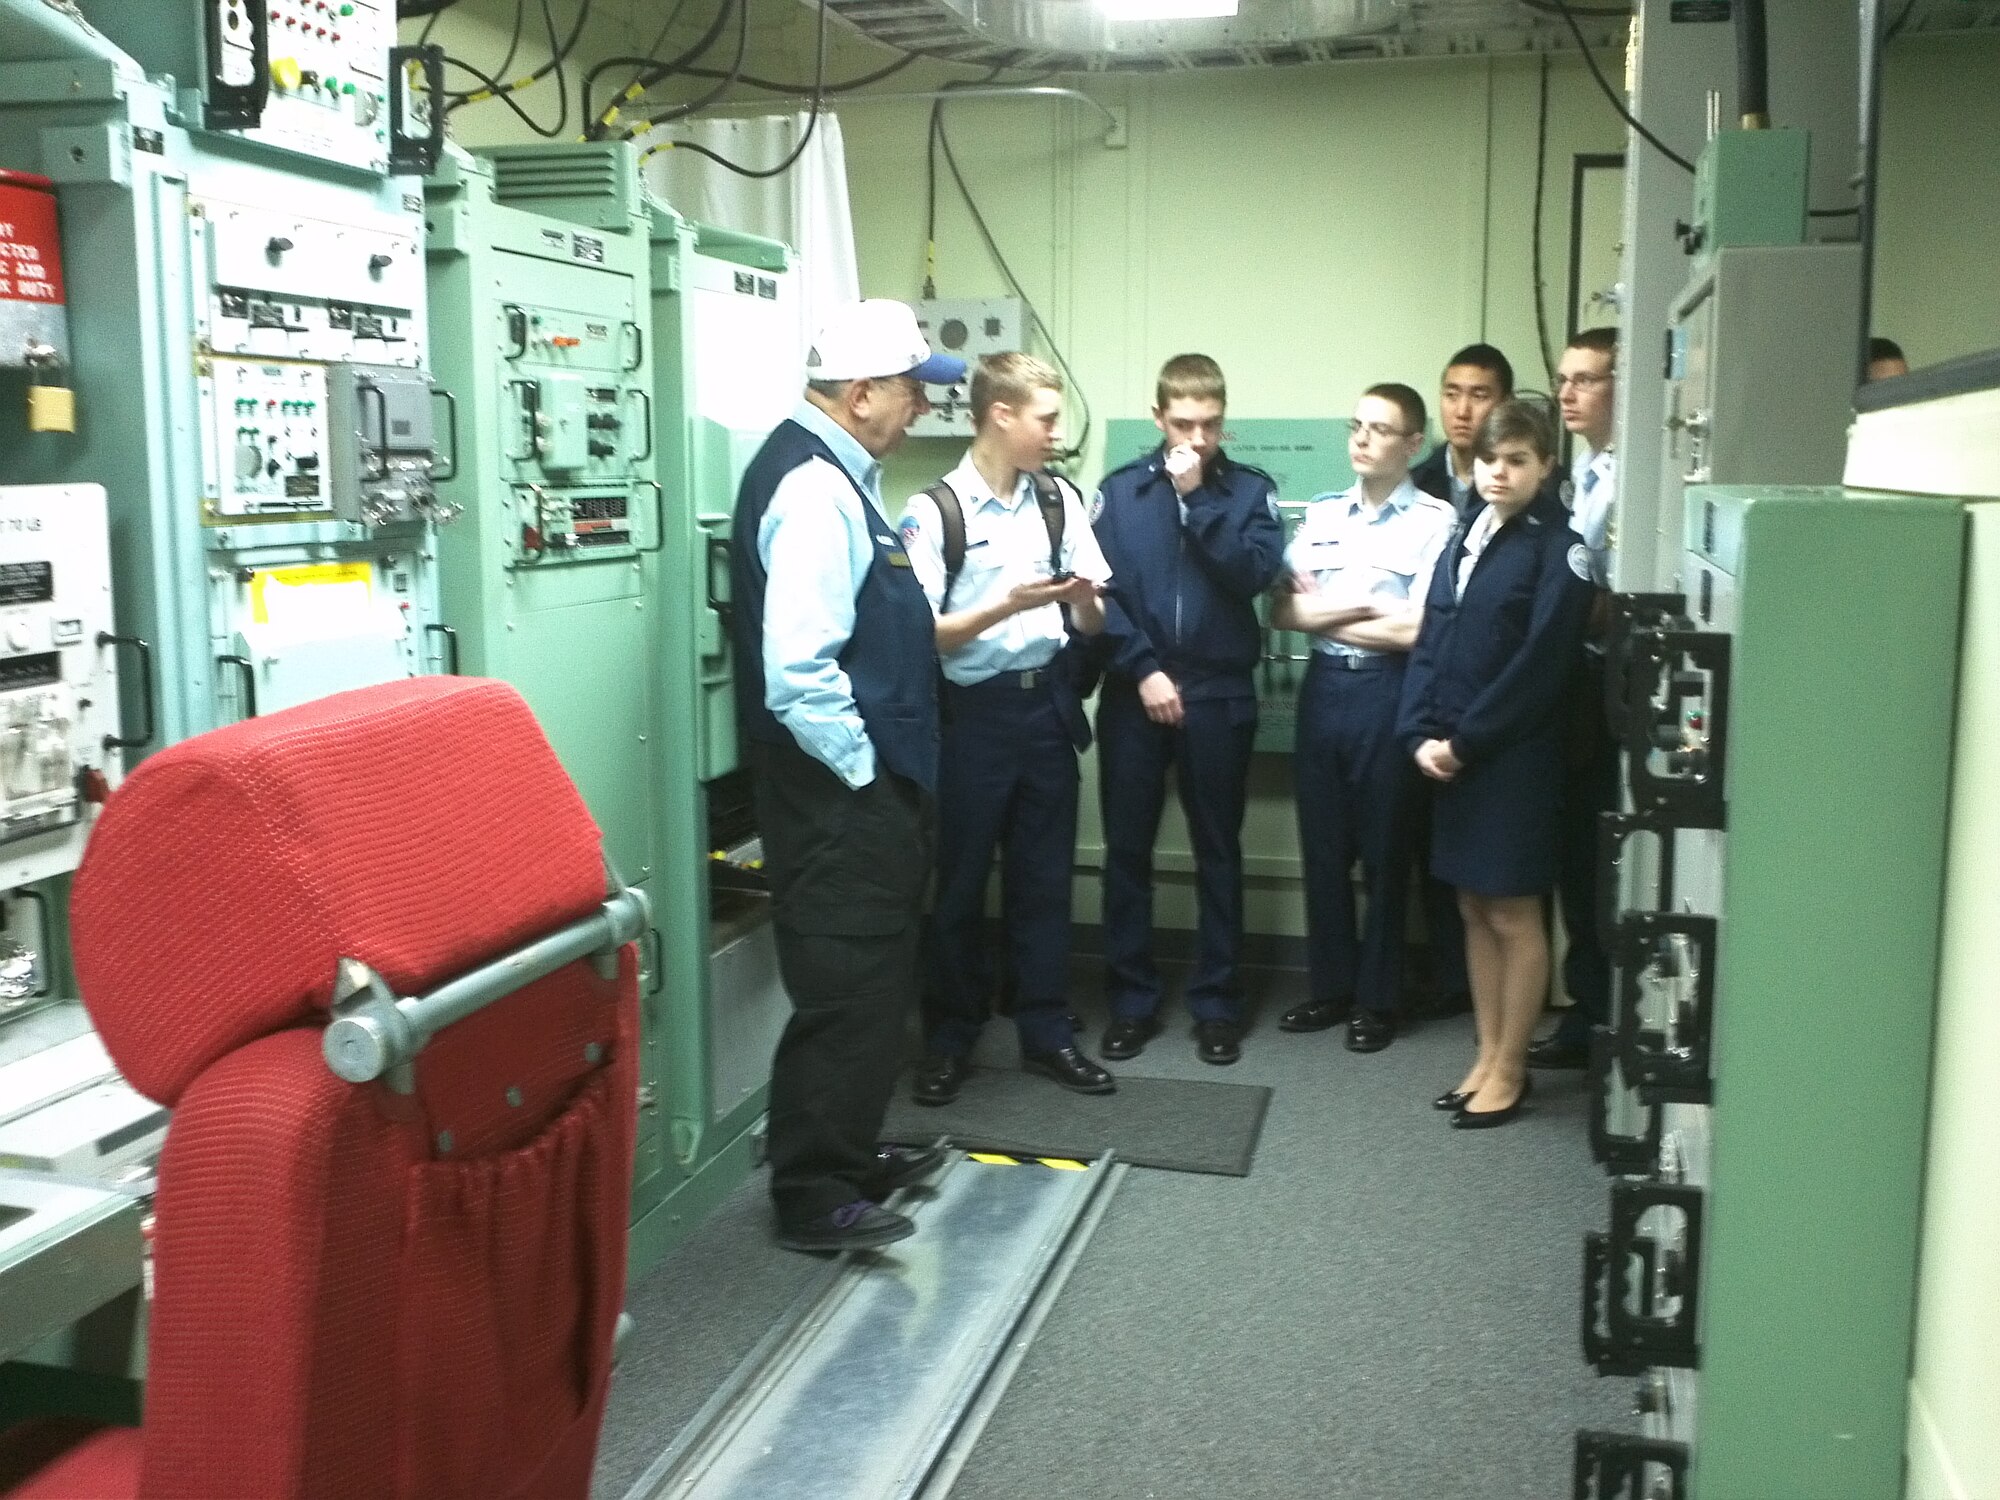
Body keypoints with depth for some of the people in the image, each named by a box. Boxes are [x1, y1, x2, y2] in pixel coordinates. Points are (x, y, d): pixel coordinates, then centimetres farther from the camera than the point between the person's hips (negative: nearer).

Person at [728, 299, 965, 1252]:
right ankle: (813, 1197, 13)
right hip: (839, 797, -11)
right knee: (845, 989, -1)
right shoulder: (813, 491, -20)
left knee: (874, 981, 20)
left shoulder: (838, 474, 12)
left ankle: (849, 1156, 35)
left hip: (868, 789, 11)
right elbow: (797, 674, -28)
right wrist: (866, 774, -17)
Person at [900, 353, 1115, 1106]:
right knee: (958, 882, 7)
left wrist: (1084, 599, -14)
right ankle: (951, 1037, 23)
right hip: (972, 712, -4)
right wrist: (1006, 606, -23)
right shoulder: (934, 511, -9)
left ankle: (1046, 1031, 25)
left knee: (1045, 876, 12)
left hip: (1047, 703, 4)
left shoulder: (1060, 500, 5)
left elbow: (1092, 622, 9)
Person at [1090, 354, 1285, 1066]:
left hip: (1220, 696, 0)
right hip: (1134, 693, 1)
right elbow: (1098, 591, -2)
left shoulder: (1251, 490, 4)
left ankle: (1216, 1001, 17)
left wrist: (1197, 498, -13)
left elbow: (1254, 573, -11)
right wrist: (1142, 670, -11)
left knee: (1218, 852, 7)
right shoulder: (1120, 491, 5)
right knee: (1127, 849, 5)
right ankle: (1131, 998, 17)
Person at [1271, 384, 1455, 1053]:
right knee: (1322, 846, 11)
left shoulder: (1436, 520, -6)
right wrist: (1363, 610, -10)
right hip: (1323, 687, 5)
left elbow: (1418, 629, -14)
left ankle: (1377, 999, 20)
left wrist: (1321, 613, -3)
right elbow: (1281, 610, 4)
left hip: (1387, 693, -5)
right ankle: (1329, 987, 24)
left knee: (1384, 852, 6)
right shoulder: (1320, 514, 10)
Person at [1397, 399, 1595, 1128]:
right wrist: (1421, 733, -5)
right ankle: (1488, 1056, 24)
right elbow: (1430, 643, 8)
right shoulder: (1464, 538, 13)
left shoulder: (1557, 548, -8)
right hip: (1452, 756, 6)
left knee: (1513, 915, 2)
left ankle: (1509, 1069, 14)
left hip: (1515, 758, -6)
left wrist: (1464, 741, -14)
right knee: (1474, 909, 13)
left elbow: (1539, 665, -14)